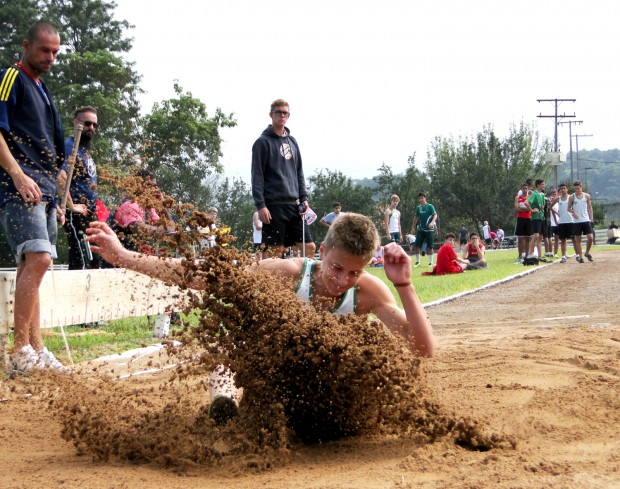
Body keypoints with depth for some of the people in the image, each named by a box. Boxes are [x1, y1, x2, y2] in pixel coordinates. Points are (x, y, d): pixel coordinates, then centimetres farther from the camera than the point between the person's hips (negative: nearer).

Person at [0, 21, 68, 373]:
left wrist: (54, 202, 24)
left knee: (32, 266, 6)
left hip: (42, 189, 9)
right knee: (38, 259, -21)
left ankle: (36, 350, 7)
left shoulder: (42, 90, 24)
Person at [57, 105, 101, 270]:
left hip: (91, 214, 10)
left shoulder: (85, 149, 19)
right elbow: (60, 177, -25)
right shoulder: (69, 145, -9)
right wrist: (71, 206, -22)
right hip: (77, 215, -10)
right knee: (81, 263, -15)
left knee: (95, 263, 11)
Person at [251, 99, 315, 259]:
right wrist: (260, 205, -15)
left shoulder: (292, 141, 16)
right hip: (274, 205, -6)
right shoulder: (263, 142, -3)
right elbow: (257, 176, -8)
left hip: (294, 204, 6)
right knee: (275, 250, -4)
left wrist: (304, 198, 9)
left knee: (310, 247, 3)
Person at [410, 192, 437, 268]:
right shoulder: (418, 208, 10)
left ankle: (430, 262, 7)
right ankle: (417, 262, 11)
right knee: (417, 246, 0)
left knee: (430, 247, -1)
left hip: (429, 230, -4)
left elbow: (435, 215, -12)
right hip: (420, 229, 4)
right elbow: (416, 218, 20)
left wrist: (432, 222, -30)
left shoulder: (430, 206, -5)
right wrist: (413, 228, 17)